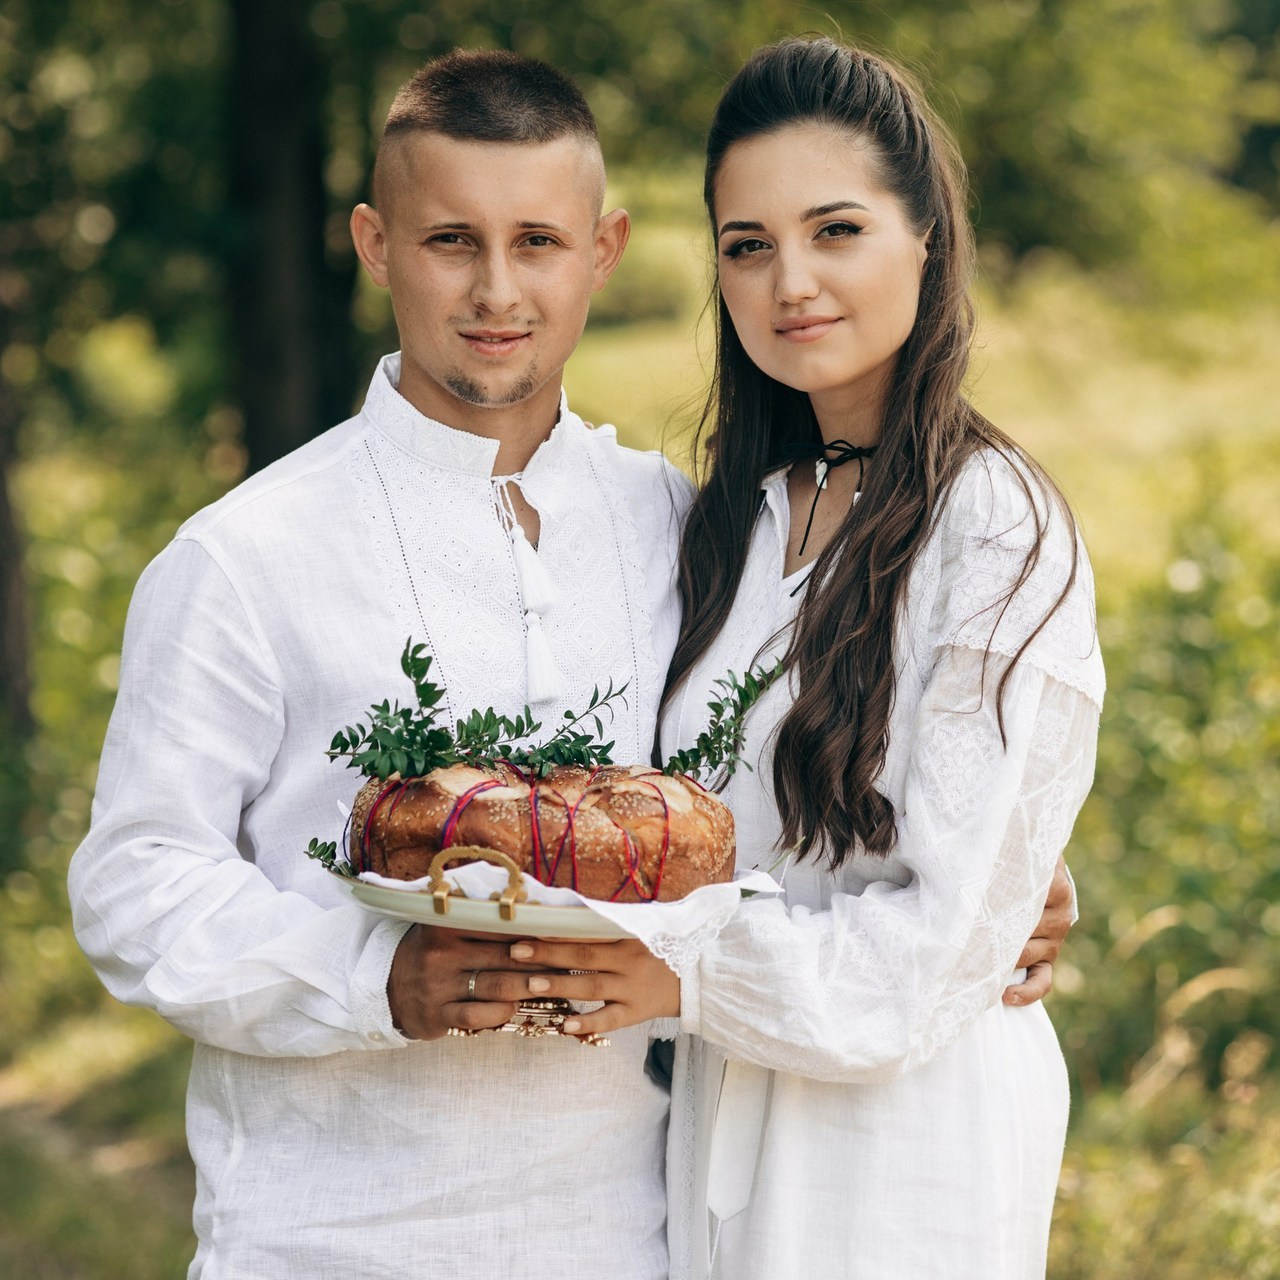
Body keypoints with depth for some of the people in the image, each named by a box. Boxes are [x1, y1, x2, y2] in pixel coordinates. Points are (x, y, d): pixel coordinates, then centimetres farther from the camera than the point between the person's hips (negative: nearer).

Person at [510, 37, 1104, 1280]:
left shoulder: (998, 533, -14)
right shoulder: (736, 514, 8)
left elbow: (953, 933, -18)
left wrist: (694, 974, -24)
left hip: (908, 1131, -6)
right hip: (726, 1116, 6)